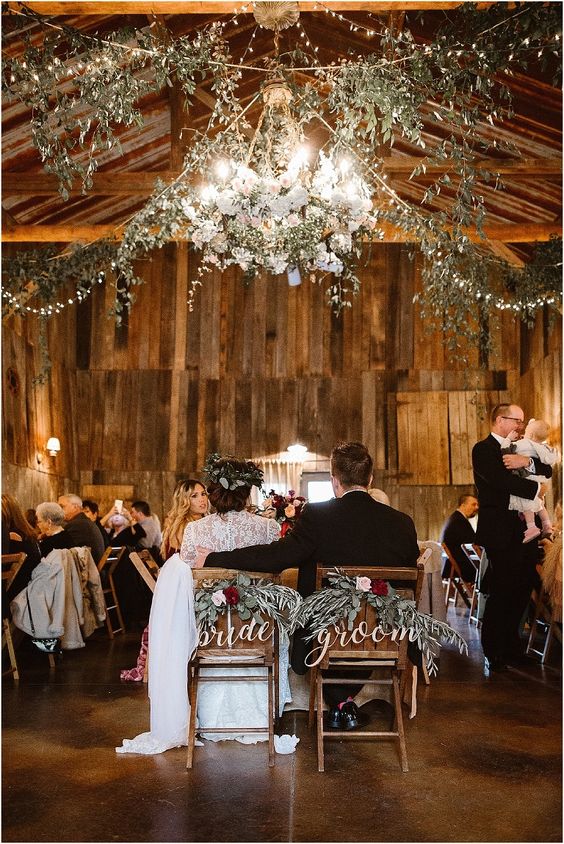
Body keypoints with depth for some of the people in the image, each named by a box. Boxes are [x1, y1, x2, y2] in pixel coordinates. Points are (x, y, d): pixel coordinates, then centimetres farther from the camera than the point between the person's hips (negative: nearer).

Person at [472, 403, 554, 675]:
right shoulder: (483, 449, -7)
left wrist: (527, 461, -14)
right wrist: (535, 488, -14)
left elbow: (547, 470, 6)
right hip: (501, 533, -8)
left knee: (521, 591, 12)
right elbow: (501, 480, -23)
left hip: (524, 531, 8)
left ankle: (511, 648, 26)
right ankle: (493, 655, 3)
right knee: (501, 593, -7)